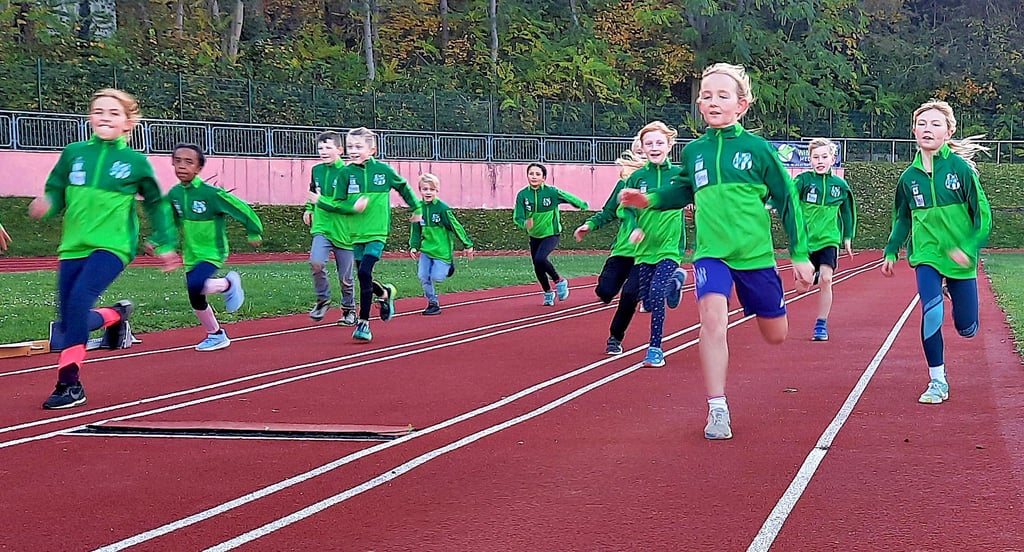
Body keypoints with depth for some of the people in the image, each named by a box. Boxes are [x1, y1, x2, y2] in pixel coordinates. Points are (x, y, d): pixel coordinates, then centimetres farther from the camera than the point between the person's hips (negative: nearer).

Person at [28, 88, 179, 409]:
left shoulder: (136, 162, 0)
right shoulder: (74, 153, 4)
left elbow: (155, 204, 13)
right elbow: (55, 193, 7)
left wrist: (165, 245, 15)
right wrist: (45, 205, -16)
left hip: (112, 246, -4)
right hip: (73, 247, 4)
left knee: (79, 299, -28)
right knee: (68, 324, 4)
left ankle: (69, 383, -23)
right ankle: (116, 315, 35)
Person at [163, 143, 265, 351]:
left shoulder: (211, 194, -20)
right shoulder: (174, 194, -3)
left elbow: (242, 209, -12)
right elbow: (171, 221, 16)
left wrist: (254, 233, -4)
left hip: (212, 253, -6)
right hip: (190, 256, 6)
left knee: (195, 286, -30)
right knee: (196, 302, 11)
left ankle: (228, 284, 0)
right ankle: (216, 336, 34)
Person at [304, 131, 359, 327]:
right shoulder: (316, 171, 6)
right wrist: (309, 209, 13)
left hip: (344, 232, -3)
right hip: (321, 228, 3)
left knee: (345, 277, 7)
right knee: (316, 262, -22)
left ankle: (349, 310, 29)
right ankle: (323, 299, 0)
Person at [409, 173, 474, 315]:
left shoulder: (443, 208, -13)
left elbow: (456, 227, -8)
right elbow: (416, 230, 13)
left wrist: (468, 245, -5)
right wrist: (414, 246, 3)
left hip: (442, 250, -4)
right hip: (426, 250, 4)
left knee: (436, 278, -10)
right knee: (423, 276, -7)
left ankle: (448, 266, 22)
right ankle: (432, 303, 9)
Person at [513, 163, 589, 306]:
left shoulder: (552, 192, -18)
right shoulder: (522, 195, -11)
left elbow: (570, 198, -3)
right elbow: (517, 217, -12)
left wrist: (583, 205, 11)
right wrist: (525, 223, -33)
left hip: (551, 234, -4)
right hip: (534, 236, 4)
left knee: (540, 259, -28)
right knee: (537, 268, 11)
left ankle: (559, 281, -2)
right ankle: (548, 293, 39)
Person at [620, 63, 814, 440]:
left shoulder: (758, 148, -7)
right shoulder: (694, 151, 1)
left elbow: (787, 201, -1)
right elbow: (684, 192, 20)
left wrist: (800, 256, -1)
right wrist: (650, 200, 1)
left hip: (755, 254, -1)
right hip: (711, 253, 1)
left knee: (775, 335, 12)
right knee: (712, 315, -25)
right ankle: (717, 410, -18)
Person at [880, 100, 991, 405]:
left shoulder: (961, 168, -10)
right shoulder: (909, 176, 0)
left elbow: (983, 214, -8)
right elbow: (902, 218, 16)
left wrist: (969, 248, -19)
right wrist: (891, 252, 9)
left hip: (961, 257, -1)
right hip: (926, 255, 1)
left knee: (966, 328, 7)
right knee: (931, 314, -18)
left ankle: (954, 292, 43)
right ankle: (937, 381, -3)